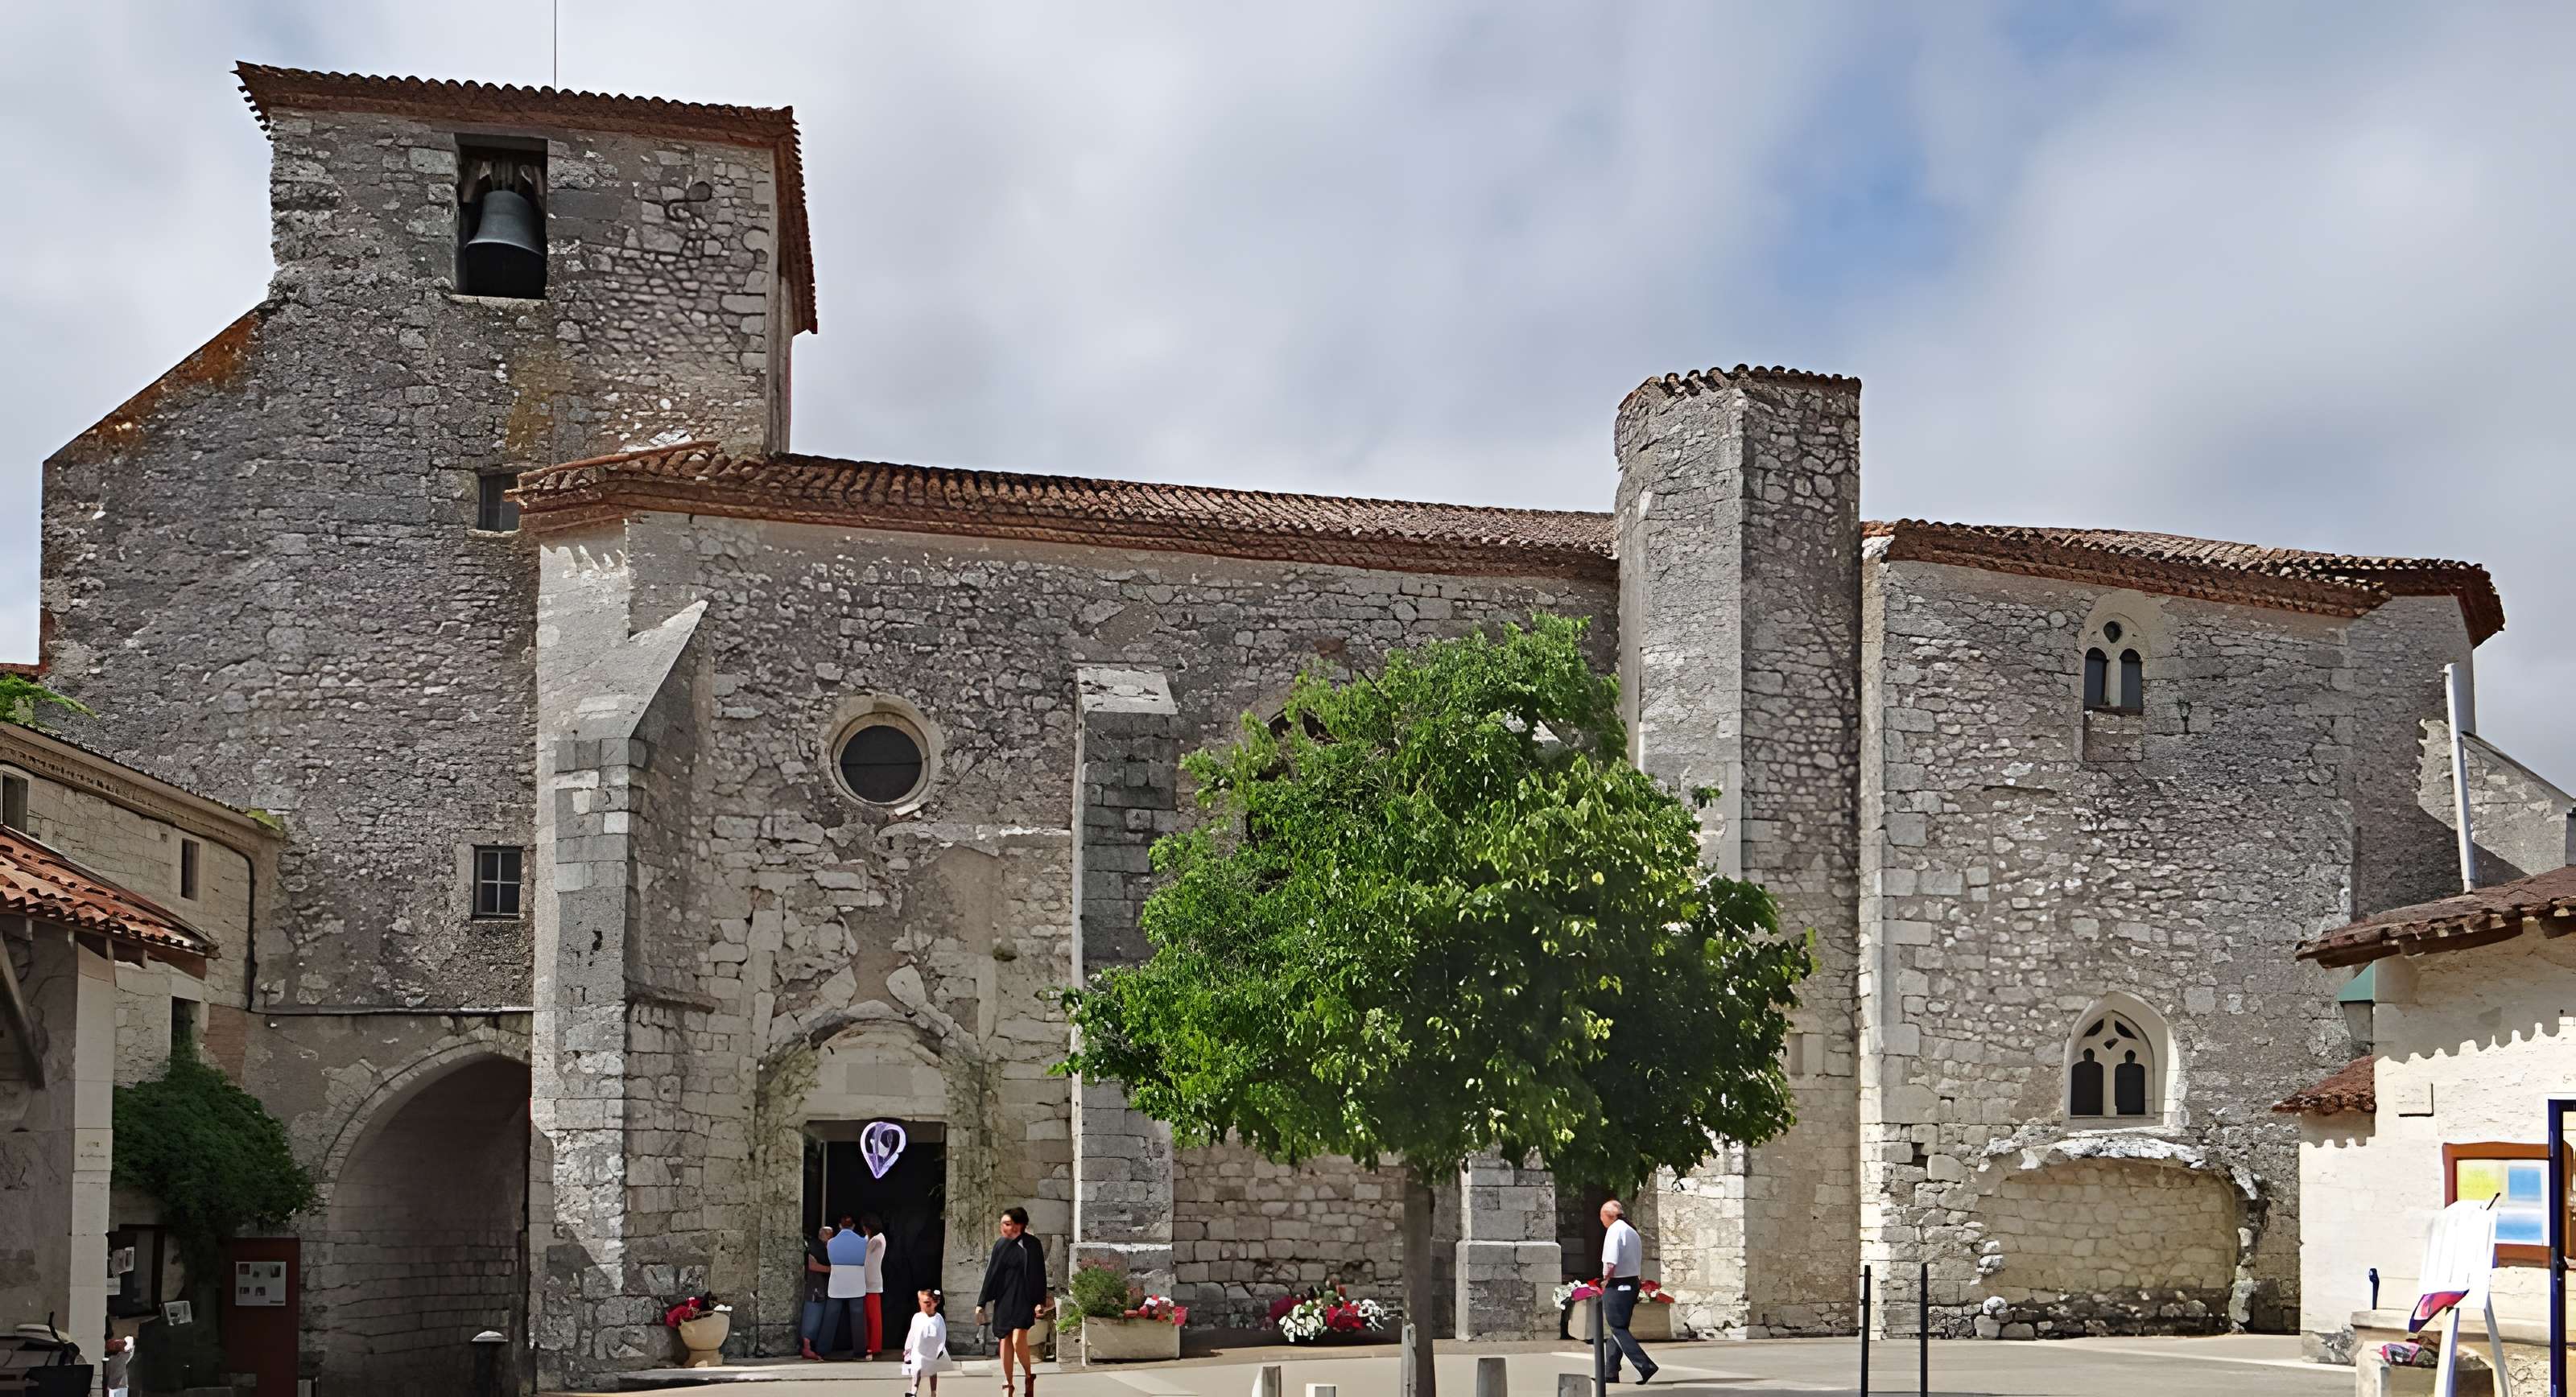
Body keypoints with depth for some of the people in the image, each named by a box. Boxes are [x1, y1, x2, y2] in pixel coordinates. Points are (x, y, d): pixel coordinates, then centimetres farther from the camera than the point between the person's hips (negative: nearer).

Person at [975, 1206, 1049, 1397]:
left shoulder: (1031, 1245, -5)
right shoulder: (1000, 1246, 7)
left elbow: (1039, 1274, -5)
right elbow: (991, 1274, 10)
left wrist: (1040, 1302, -12)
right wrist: (981, 1302, 8)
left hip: (1023, 1299, -5)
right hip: (1003, 1300, 5)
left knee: (1018, 1341, -16)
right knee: (1005, 1341, 5)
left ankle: (1029, 1376, 8)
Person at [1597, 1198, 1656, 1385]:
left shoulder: (1614, 1230, -13)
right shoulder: (1633, 1232, 16)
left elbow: (1611, 1263, -21)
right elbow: (1639, 1265, 16)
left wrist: (1605, 1280, -6)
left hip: (1617, 1286, -9)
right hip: (1633, 1284, 9)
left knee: (1618, 1329, -4)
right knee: (1620, 1328, 15)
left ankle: (1645, 1366, -15)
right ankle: (1611, 1373, 20)